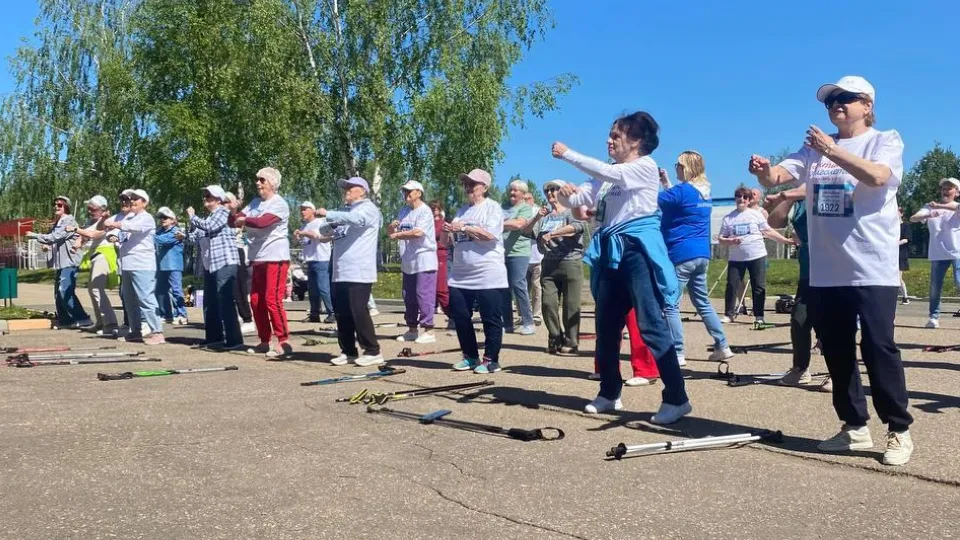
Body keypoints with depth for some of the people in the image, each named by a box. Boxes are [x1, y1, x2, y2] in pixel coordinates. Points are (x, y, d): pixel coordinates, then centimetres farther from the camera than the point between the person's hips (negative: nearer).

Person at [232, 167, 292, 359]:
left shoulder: (279, 204, -9)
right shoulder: (255, 202, 17)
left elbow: (262, 222, -25)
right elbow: (236, 221, 14)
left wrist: (244, 220, -7)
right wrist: (234, 212, -9)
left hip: (276, 258, -9)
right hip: (258, 259, 9)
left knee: (272, 300, -15)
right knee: (256, 301, 11)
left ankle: (284, 343, -14)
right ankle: (264, 341, 21)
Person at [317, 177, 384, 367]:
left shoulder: (368, 208, -3)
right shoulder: (345, 211, 24)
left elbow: (354, 218, -25)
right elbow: (326, 231, 23)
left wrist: (328, 214, -21)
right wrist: (329, 226, 0)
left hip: (359, 273, -8)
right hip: (340, 272, 8)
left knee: (359, 312, -9)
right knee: (341, 313, 8)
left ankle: (373, 351, -1)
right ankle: (348, 351, 17)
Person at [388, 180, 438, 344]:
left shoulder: (425, 211, -11)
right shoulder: (404, 211, 15)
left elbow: (418, 232, -23)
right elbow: (391, 231, 17)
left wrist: (398, 235, -11)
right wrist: (392, 226, -7)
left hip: (424, 261, -9)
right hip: (408, 262, 9)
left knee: (424, 295, -9)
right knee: (408, 296, 13)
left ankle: (428, 331, -4)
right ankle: (412, 329, 22)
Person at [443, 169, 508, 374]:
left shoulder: (492, 207, -2)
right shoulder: (461, 210, 16)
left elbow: (490, 234, -19)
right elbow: (447, 242, 17)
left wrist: (463, 228, -13)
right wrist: (446, 232, -6)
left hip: (488, 277, -7)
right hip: (460, 277, 7)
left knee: (491, 319, 0)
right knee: (460, 317, 9)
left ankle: (490, 360, 9)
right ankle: (470, 357, 22)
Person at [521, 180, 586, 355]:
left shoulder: (571, 212, 2)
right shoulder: (545, 216, 17)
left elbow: (578, 226, -18)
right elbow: (526, 231, 11)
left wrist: (552, 233, -22)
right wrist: (537, 217, -5)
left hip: (571, 263, -5)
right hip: (549, 264, 5)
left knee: (571, 305, -4)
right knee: (548, 303, 0)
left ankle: (571, 343, 2)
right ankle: (555, 340, 12)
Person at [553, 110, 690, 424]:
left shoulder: (646, 167, -4)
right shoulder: (608, 176, 19)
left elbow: (606, 172, -20)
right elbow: (578, 200, 12)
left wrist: (567, 154, -15)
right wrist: (565, 195, -11)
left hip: (637, 248, -8)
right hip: (611, 251, 8)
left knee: (651, 324, -12)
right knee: (606, 326, 11)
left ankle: (676, 399, -8)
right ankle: (609, 393, 23)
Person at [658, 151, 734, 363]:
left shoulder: (683, 190, -13)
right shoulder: (705, 192, 12)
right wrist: (666, 183, 22)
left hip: (681, 255, -9)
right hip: (702, 255, 9)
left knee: (670, 305, -2)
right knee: (703, 303, 18)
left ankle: (678, 353, -2)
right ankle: (722, 347, 18)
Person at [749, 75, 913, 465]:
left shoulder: (885, 140, 0)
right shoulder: (814, 148, 14)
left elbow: (877, 176, -21)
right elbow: (777, 177, 0)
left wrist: (833, 151, -30)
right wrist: (762, 171, -22)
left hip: (872, 270, -5)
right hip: (826, 272, 6)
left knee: (878, 349, -5)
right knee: (836, 352, 11)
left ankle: (899, 431, 10)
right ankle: (855, 428, 24)